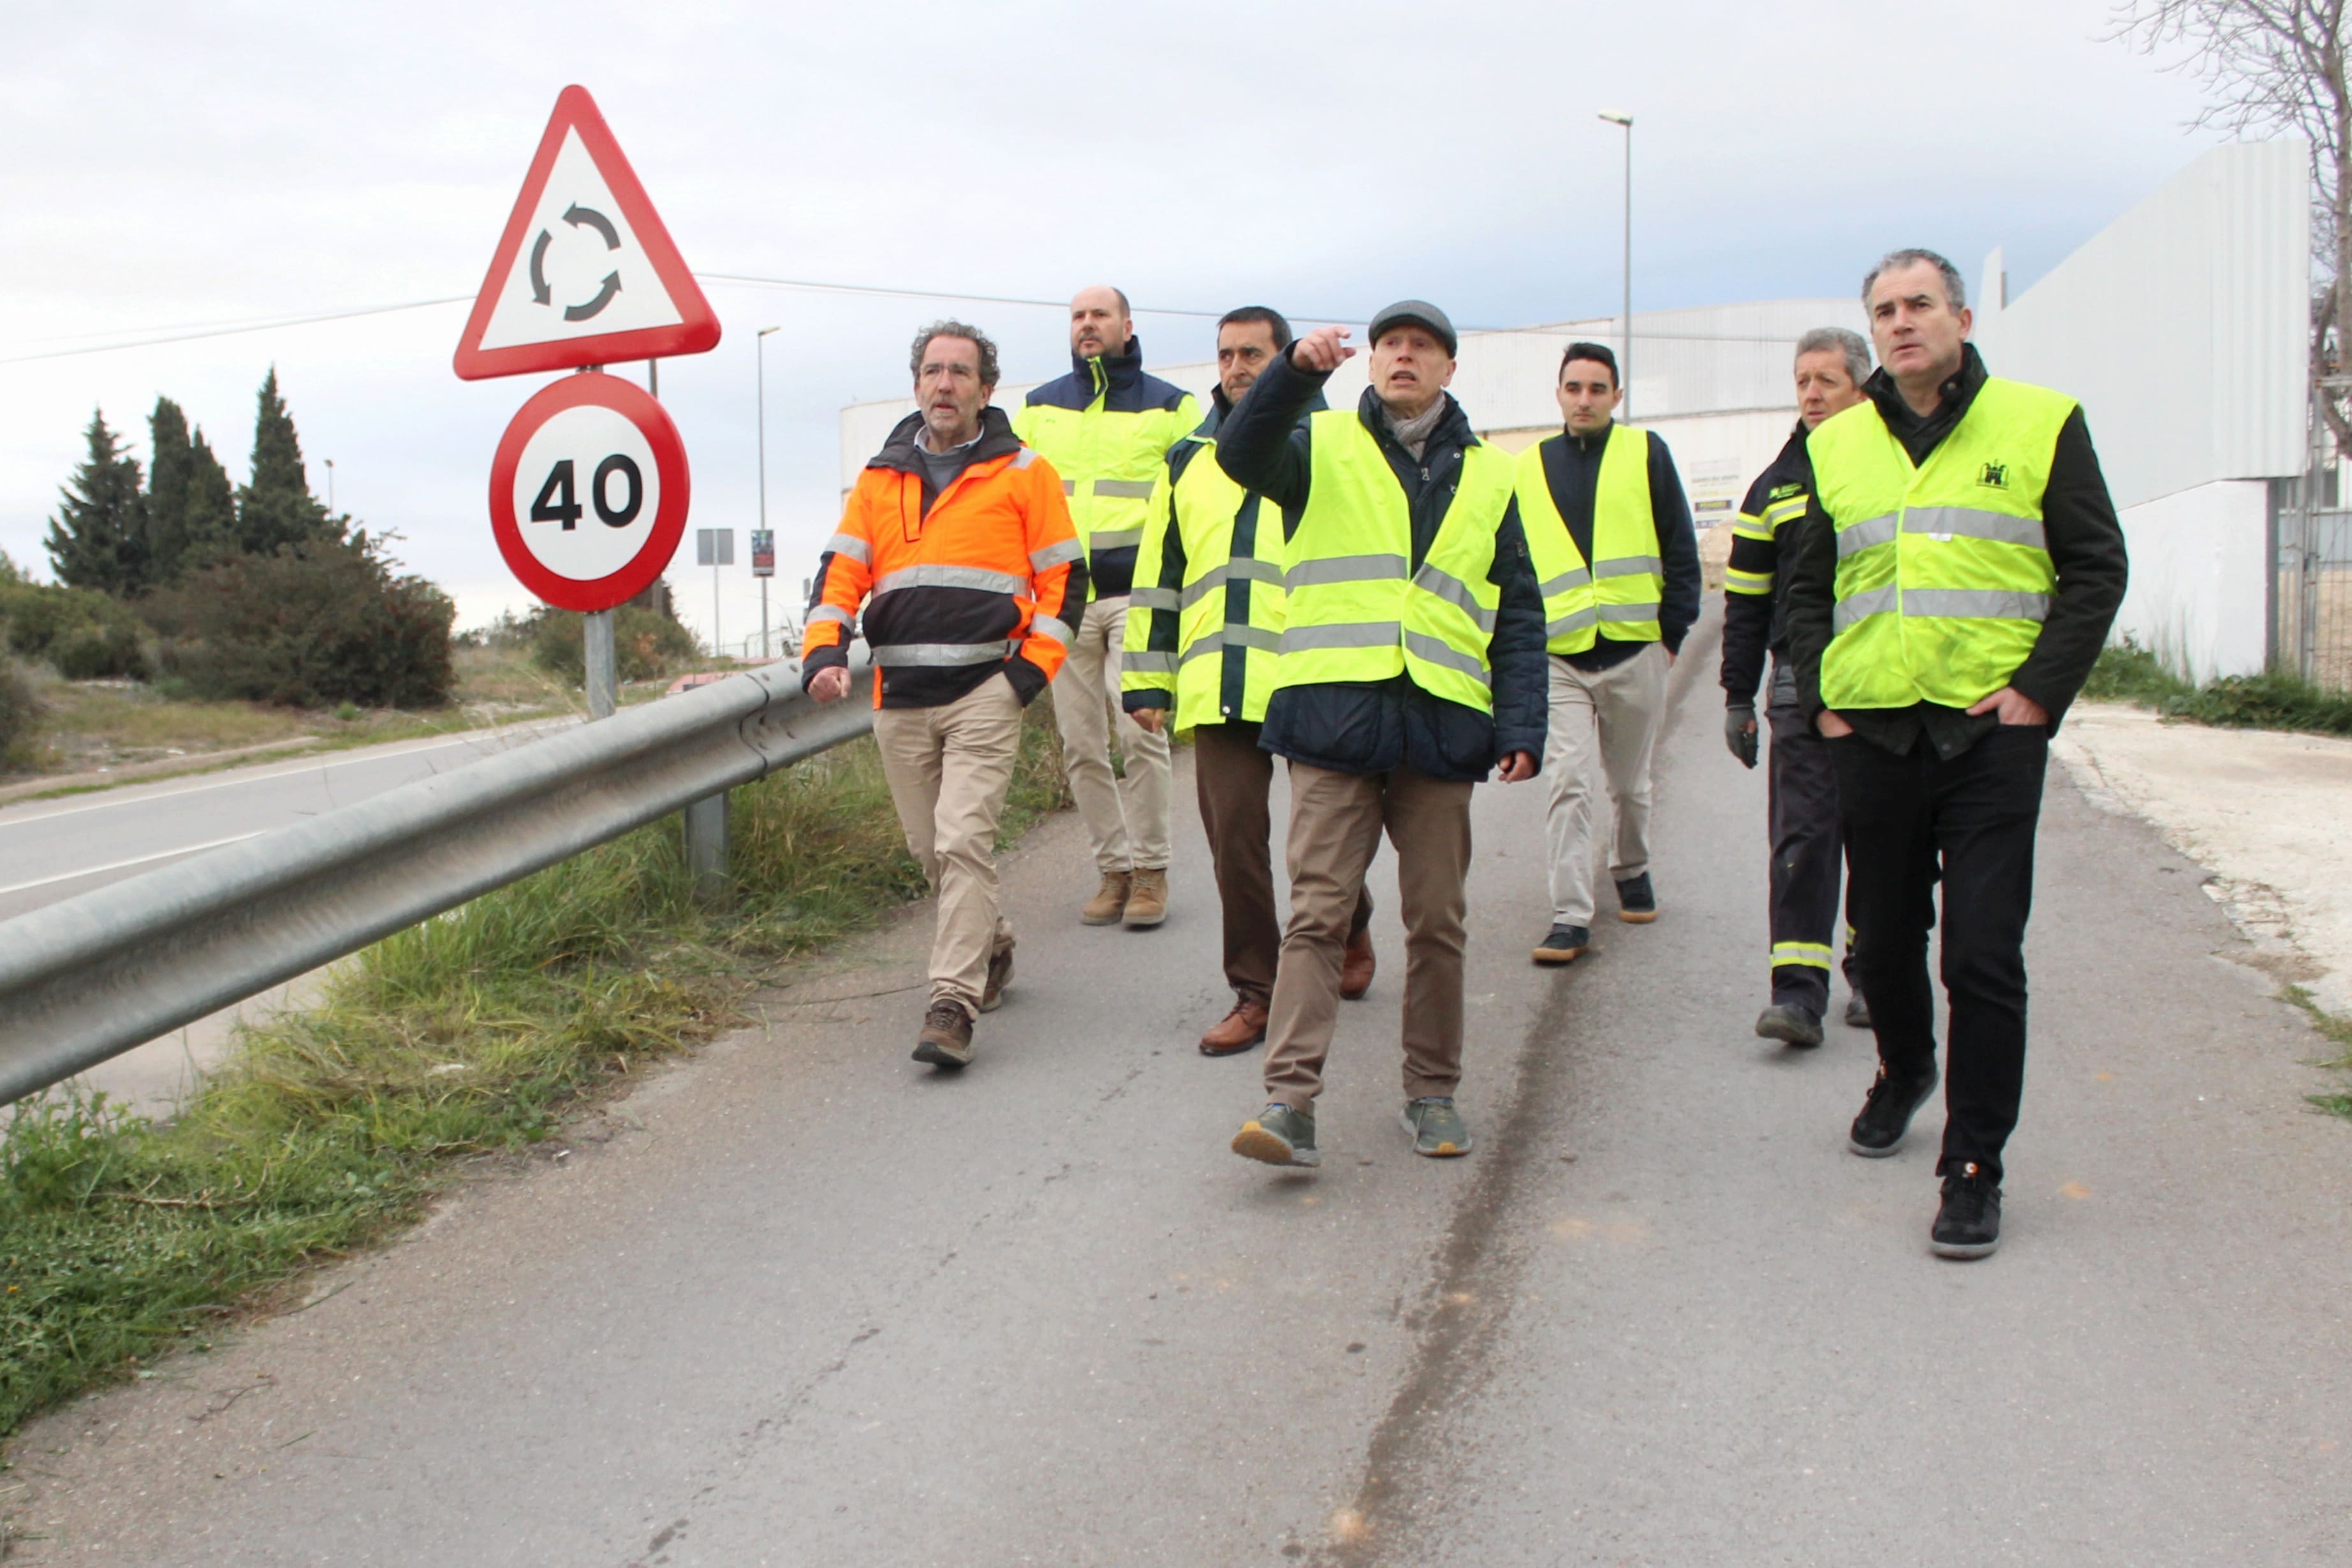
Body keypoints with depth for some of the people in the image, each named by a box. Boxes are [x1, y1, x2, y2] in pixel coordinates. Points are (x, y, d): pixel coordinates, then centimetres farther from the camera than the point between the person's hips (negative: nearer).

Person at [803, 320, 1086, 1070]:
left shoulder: (1023, 473, 4)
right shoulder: (880, 478, 13)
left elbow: (1063, 576, 4)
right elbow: (840, 571, 9)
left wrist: (1033, 665, -7)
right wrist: (824, 650, -8)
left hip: (985, 692, -4)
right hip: (898, 698, 4)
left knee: (963, 842, -15)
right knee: (929, 849, 11)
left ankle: (953, 1006, -13)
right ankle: (992, 945, 35)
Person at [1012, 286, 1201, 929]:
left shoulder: (1169, 407, 9)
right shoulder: (1038, 408, 17)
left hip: (1137, 593, -3)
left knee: (1138, 730, -14)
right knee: (1081, 744, 3)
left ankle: (1150, 870, -2)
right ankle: (1114, 868, 14)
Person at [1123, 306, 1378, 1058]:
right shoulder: (1188, 461, 17)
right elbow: (1156, 574, 18)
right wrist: (1148, 678, 13)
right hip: (1217, 686, 3)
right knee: (1233, 836, -1)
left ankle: (1351, 932, 36)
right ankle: (1255, 990, 10)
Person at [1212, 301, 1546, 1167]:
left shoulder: (1486, 477, 18)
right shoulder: (1322, 447, 11)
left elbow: (1518, 616, 15)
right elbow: (1241, 454, -12)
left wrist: (1522, 726, 4)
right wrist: (1297, 369, -27)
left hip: (1442, 725, 3)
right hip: (1334, 714, -2)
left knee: (1436, 920, 8)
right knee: (1317, 911, -8)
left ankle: (1433, 1092, 20)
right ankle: (1289, 1100, -9)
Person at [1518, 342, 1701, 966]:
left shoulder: (1646, 453, 4)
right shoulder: (1529, 468, 9)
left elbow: (1681, 550, 4)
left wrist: (1672, 631, -2)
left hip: (1635, 652, 0)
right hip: (1558, 658, 0)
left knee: (1630, 784, 14)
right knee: (1568, 785, -10)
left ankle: (1632, 869, 40)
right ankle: (1570, 917, -10)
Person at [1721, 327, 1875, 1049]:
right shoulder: (1775, 486, 10)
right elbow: (1745, 601, 12)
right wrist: (1739, 697, 9)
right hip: (1802, 685, 1)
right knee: (1802, 838, -6)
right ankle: (1799, 991, -7)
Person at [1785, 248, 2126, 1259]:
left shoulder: (2040, 425, 2)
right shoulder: (1837, 446, 11)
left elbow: (2096, 568, 1)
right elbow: (1805, 588, 17)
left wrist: (2041, 691, -9)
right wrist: (1820, 699, 5)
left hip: (1992, 731, -3)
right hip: (1873, 731, 4)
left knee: (1983, 955, -6)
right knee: (1884, 935, 15)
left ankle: (1974, 1168, 2)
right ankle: (1903, 1069, 43)